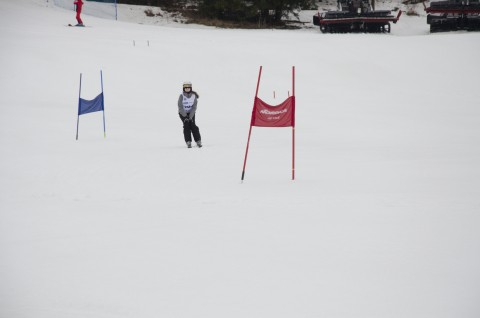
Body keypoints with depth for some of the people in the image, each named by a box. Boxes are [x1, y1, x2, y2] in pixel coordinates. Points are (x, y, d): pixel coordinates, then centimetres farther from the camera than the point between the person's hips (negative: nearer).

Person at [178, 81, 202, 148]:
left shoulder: (194, 96, -9)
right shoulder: (181, 96, -15)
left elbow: (194, 107, -9)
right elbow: (180, 107, -15)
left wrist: (190, 116, -18)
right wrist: (185, 116, -21)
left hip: (191, 113, 1)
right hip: (182, 113, -1)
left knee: (193, 125, -12)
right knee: (186, 125, -16)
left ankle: (198, 141, -6)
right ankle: (188, 142, -14)